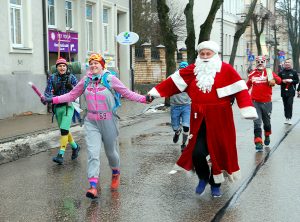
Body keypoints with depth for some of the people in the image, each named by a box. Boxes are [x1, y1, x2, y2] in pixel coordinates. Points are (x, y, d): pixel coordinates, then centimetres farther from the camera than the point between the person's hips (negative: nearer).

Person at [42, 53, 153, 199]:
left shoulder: (110, 79, -5)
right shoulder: (86, 80, 3)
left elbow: (127, 93, -5)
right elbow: (71, 95, 10)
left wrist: (144, 99, -17)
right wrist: (53, 100, 4)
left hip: (108, 122, -2)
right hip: (91, 123, 2)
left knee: (111, 151, 14)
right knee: (93, 153, -11)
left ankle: (116, 174, 43)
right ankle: (93, 186, -14)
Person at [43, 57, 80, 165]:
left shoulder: (71, 77, -3)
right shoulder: (52, 78, 2)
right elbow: (48, 91, -4)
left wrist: (71, 87, -23)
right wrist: (46, 98, -25)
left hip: (68, 106, -4)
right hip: (57, 107, 4)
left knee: (64, 130, -15)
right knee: (64, 130, 14)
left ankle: (60, 155, -13)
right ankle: (75, 147, 36)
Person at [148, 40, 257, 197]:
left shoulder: (226, 70, -4)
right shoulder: (193, 70, 6)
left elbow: (239, 90, -10)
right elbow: (174, 81, 6)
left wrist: (248, 111, -19)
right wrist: (155, 92, 3)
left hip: (219, 119, -2)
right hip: (199, 119, 2)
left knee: (219, 151, 7)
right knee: (197, 152, -5)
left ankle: (216, 184, 28)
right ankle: (203, 178, 25)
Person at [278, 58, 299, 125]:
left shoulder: (294, 72, 4)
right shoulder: (281, 72, 7)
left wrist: (291, 81, -14)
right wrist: (283, 81, -12)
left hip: (291, 92, -2)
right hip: (284, 91, 2)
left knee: (290, 104, -10)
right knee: (285, 105, 6)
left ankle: (289, 118, -7)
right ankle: (286, 118, 14)